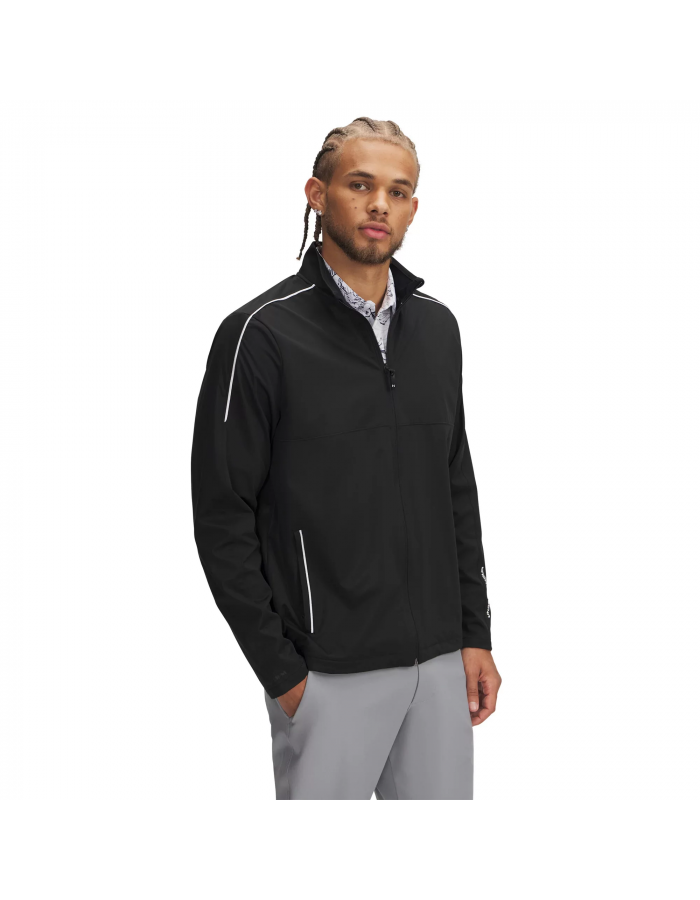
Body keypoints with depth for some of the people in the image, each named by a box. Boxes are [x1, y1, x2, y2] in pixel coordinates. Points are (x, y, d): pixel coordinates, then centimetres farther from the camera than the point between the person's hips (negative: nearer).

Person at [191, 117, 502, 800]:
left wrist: (475, 634, 9)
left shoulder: (437, 325, 9)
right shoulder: (262, 334, -10)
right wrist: (280, 672, -10)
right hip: (331, 673, -5)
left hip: (441, 662, 5)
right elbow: (222, 518, -9)